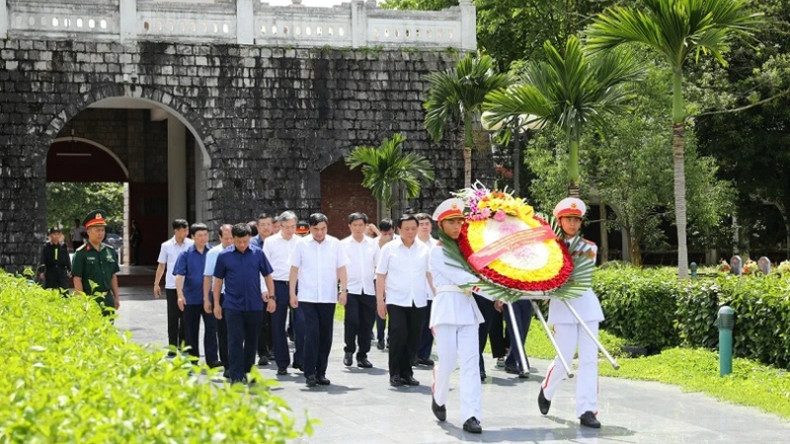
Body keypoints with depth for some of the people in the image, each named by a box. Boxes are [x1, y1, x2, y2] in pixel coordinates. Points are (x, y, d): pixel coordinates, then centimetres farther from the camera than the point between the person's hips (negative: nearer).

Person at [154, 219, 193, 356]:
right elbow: (161, 266, 9)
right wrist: (156, 284, 6)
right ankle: (172, 347, 10)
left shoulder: (191, 245, 0)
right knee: (173, 318, 4)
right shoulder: (166, 246, 2)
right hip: (171, 286, 0)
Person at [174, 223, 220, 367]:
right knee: (191, 331, 9)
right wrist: (180, 295, -20)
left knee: (211, 327, -7)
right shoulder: (186, 254, -1)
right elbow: (179, 275, -8)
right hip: (191, 298, 0)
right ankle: (192, 360, 20)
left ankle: (211, 359, -7)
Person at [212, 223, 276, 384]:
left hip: (254, 305, 2)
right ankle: (236, 377, -6)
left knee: (252, 341, 12)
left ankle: (247, 372, 27)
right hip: (233, 306, -2)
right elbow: (218, 280, 6)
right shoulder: (224, 256, -1)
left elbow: (267, 276, 8)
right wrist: (216, 304, 4)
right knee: (235, 341, -6)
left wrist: (271, 297, 2)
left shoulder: (257, 253, 1)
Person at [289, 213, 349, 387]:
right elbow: (294, 270, 4)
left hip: (328, 297, 2)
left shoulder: (335, 244, 3)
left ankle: (320, 372, 15)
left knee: (325, 336, 6)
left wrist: (343, 290, -2)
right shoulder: (302, 244, 1)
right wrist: (292, 293, 1)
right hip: (307, 297, -2)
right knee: (312, 334, -10)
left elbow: (341, 269, 6)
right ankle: (309, 373, -4)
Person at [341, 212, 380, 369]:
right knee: (351, 321, -10)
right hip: (351, 289, -2)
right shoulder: (343, 244, 3)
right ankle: (349, 351, 10)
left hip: (369, 289, 3)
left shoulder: (373, 244, 10)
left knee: (367, 323, 4)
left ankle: (362, 355, 14)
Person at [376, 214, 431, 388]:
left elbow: (430, 274, 14)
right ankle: (395, 373, -1)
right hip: (396, 300, -3)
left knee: (413, 337, 4)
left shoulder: (423, 249, 9)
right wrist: (380, 300, -1)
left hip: (418, 300, 3)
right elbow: (380, 275, 4)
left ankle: (406, 372, 17)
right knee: (399, 334, -13)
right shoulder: (389, 248, 3)